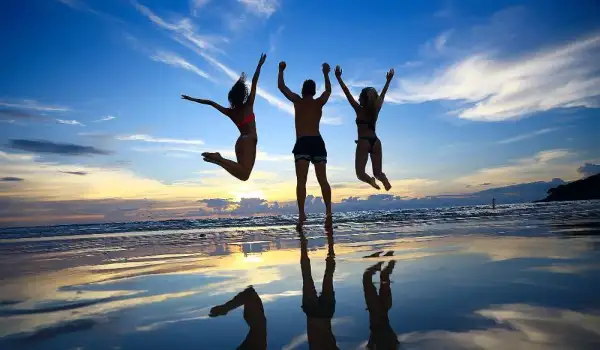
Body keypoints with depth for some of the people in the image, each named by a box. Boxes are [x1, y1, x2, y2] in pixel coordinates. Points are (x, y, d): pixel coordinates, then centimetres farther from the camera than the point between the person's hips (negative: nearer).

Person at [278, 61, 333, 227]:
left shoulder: (297, 101, 8)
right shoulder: (319, 103, 15)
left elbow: (281, 87, 17)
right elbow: (328, 90, 35)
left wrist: (281, 70, 31)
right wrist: (326, 74, 47)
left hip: (302, 143, -3)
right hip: (318, 142, 3)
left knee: (301, 180, -10)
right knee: (323, 179, -1)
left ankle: (301, 213, -21)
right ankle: (328, 211, -11)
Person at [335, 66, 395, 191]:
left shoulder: (359, 110, -2)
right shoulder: (376, 109, 8)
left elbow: (347, 93, -2)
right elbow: (382, 94, 21)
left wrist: (338, 77, 0)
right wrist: (388, 80, 34)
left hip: (363, 142, -4)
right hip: (376, 141, 4)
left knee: (360, 172, 0)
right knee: (378, 172, 9)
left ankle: (371, 180, -32)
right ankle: (384, 180, -25)